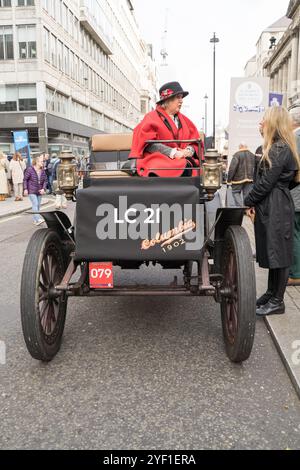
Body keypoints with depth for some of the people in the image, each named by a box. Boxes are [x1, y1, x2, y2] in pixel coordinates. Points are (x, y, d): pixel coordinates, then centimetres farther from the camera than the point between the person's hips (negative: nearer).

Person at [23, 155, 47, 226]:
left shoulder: (43, 171, 3)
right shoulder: (30, 169, -10)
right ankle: (38, 219, -23)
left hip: (39, 191, 5)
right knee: (35, 204, -16)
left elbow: (45, 180, 6)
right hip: (31, 191, -5)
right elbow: (25, 179, -5)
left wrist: (43, 189, -9)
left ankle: (35, 220, 22)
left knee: (38, 205, 9)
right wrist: (25, 189, -9)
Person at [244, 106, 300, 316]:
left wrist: (249, 201, -7)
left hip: (276, 208, -10)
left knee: (277, 253, -2)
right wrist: (254, 201, 9)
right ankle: (272, 293, 27)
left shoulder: (279, 149, -15)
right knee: (272, 252, 16)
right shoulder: (279, 147, 17)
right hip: (272, 207, 10)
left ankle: (277, 301, 7)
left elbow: (266, 183, -18)